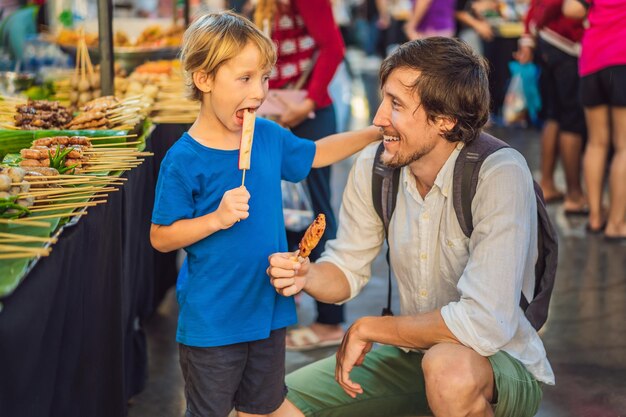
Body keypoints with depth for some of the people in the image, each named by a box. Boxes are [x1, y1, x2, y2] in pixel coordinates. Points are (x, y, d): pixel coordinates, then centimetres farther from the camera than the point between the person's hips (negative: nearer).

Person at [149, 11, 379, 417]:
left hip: (269, 307, 6)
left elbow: (315, 154, 19)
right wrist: (216, 219, -26)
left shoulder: (270, 137, -1)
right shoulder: (184, 161, -19)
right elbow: (161, 237, -14)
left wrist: (374, 132, 15)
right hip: (211, 320, -6)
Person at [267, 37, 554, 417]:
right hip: (412, 352, 6)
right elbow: (347, 270, 5)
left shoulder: (500, 175, -26)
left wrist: (366, 329, -20)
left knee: (449, 369, -39)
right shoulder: (373, 166, -6)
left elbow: (484, 324, -33)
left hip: (504, 363, -6)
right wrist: (306, 276, -19)